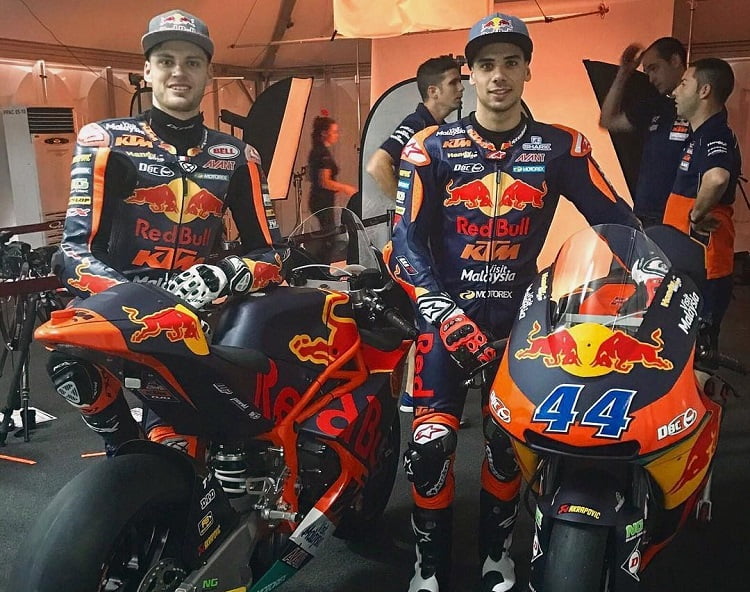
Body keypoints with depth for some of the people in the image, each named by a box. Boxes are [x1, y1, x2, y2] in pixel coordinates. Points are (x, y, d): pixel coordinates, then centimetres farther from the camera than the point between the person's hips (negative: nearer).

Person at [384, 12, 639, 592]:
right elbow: (407, 240, -5)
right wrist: (442, 311, -17)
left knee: (508, 442, 8)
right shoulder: (432, 148, -1)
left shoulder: (561, 147, 2)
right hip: (448, 311, -1)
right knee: (431, 442, -6)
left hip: (522, 313, 1)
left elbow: (617, 220, 6)